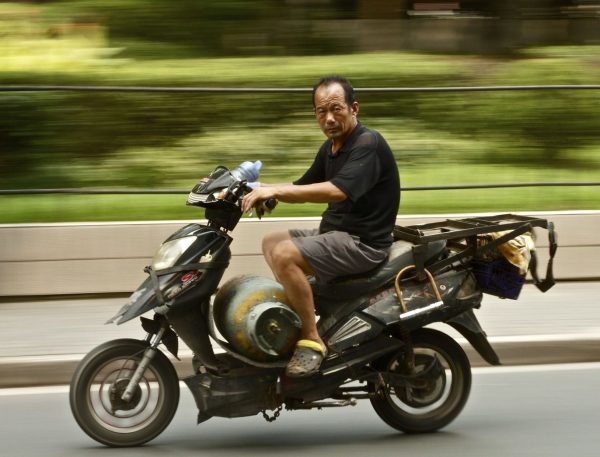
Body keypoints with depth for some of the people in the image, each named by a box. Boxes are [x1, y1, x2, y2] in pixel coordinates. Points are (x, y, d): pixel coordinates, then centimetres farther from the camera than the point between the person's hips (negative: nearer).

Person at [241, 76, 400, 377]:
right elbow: (304, 188, 24)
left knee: (285, 255, -26)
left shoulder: (368, 144, -18)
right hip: (334, 232, 10)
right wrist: (264, 191, 6)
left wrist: (277, 190, -33)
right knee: (271, 242, 19)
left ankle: (311, 341, -20)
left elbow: (338, 190, -32)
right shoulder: (331, 148, 13)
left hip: (363, 243, -10)